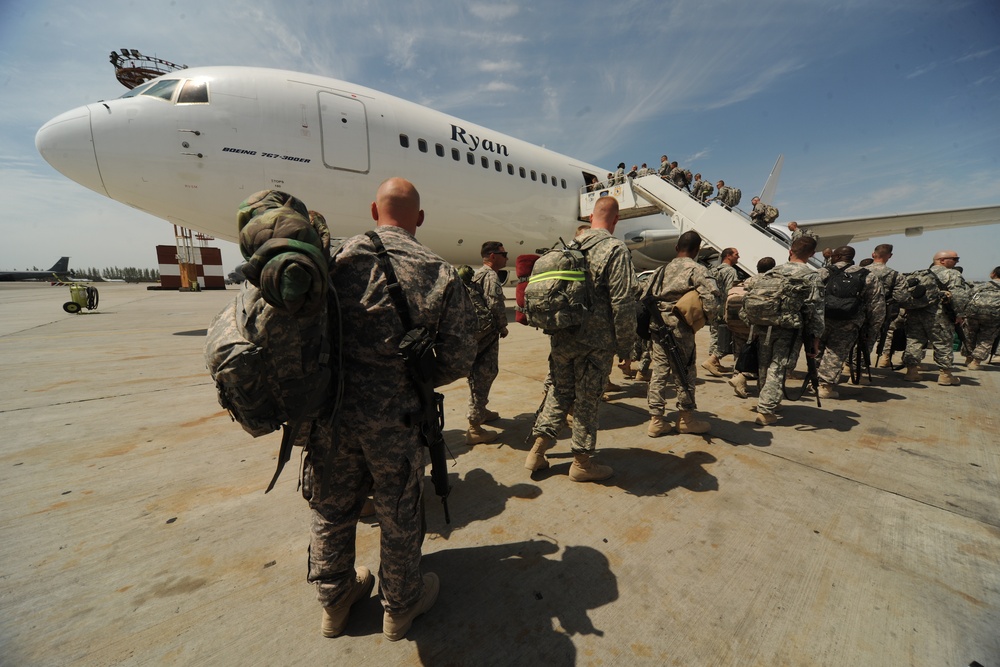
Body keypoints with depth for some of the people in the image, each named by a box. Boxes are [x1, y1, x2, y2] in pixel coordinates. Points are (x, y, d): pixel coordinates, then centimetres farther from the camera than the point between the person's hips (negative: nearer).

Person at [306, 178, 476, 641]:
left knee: (331, 510, 24)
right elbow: (458, 360, -7)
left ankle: (334, 601, 50)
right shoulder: (440, 273, -8)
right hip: (395, 417, -2)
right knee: (399, 517, 20)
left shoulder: (338, 256, -5)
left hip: (332, 408, 3)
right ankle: (401, 605, 45)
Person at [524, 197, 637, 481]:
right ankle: (582, 462, 23)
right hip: (595, 342, -5)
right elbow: (623, 304, -15)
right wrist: (625, 346, -6)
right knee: (587, 399, 7)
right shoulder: (615, 249, -10)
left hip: (561, 337, 6)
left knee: (558, 392, 17)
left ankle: (537, 450, 22)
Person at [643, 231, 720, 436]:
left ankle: (656, 420, 14)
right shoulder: (696, 269, -5)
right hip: (679, 328, -6)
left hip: (657, 326, 6)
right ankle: (686, 419, 22)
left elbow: (645, 298, 13)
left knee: (659, 371, 9)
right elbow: (711, 294, -21)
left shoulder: (662, 270, 13)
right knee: (685, 373, 8)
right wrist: (709, 317, -5)